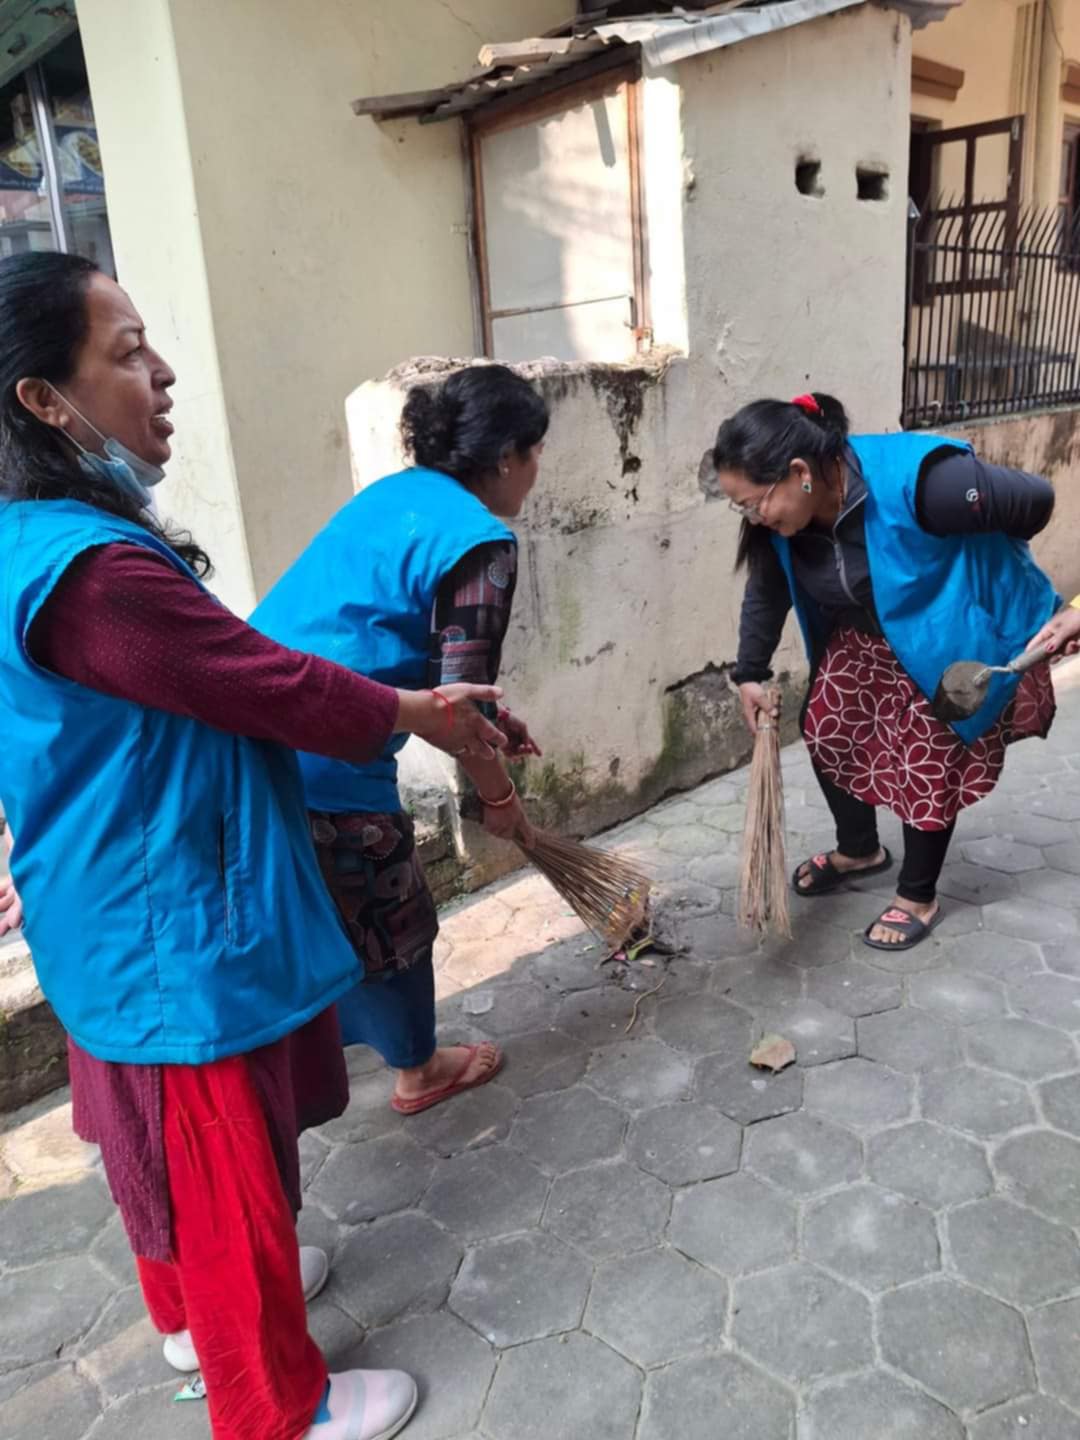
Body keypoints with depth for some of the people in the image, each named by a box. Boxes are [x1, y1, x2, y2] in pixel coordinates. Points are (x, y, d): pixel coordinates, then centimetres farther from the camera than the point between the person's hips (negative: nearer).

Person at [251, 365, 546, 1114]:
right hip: (327, 765, -9)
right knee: (390, 917, 14)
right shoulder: (481, 542, -13)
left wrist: (491, 716, 27)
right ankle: (421, 1071, 38)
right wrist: (499, 795, 4)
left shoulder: (396, 495, 15)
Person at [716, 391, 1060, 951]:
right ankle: (858, 850, 32)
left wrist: (967, 558, -7)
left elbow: (1034, 502, -26)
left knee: (927, 758, -2)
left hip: (955, 635, -6)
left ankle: (918, 898, 19)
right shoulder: (784, 514, -18)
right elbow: (766, 592, 0)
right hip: (868, 635, 6)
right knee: (828, 727, 6)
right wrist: (750, 673, 5)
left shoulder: (918, 480, -39)